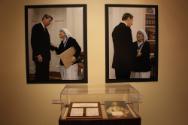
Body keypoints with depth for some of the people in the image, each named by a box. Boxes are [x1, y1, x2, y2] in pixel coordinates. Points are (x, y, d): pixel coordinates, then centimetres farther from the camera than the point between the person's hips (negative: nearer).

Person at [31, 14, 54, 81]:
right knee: (39, 74, -4)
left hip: (46, 56, 8)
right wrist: (38, 54, -19)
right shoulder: (36, 27, -7)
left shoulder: (45, 29, 18)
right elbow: (34, 42, -14)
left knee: (45, 74, 8)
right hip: (39, 56, -8)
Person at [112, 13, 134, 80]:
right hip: (125, 61, -8)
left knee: (118, 79, 13)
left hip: (117, 61, 8)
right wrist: (131, 61, 0)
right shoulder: (127, 29, -12)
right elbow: (129, 46, -12)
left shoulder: (115, 29, 12)